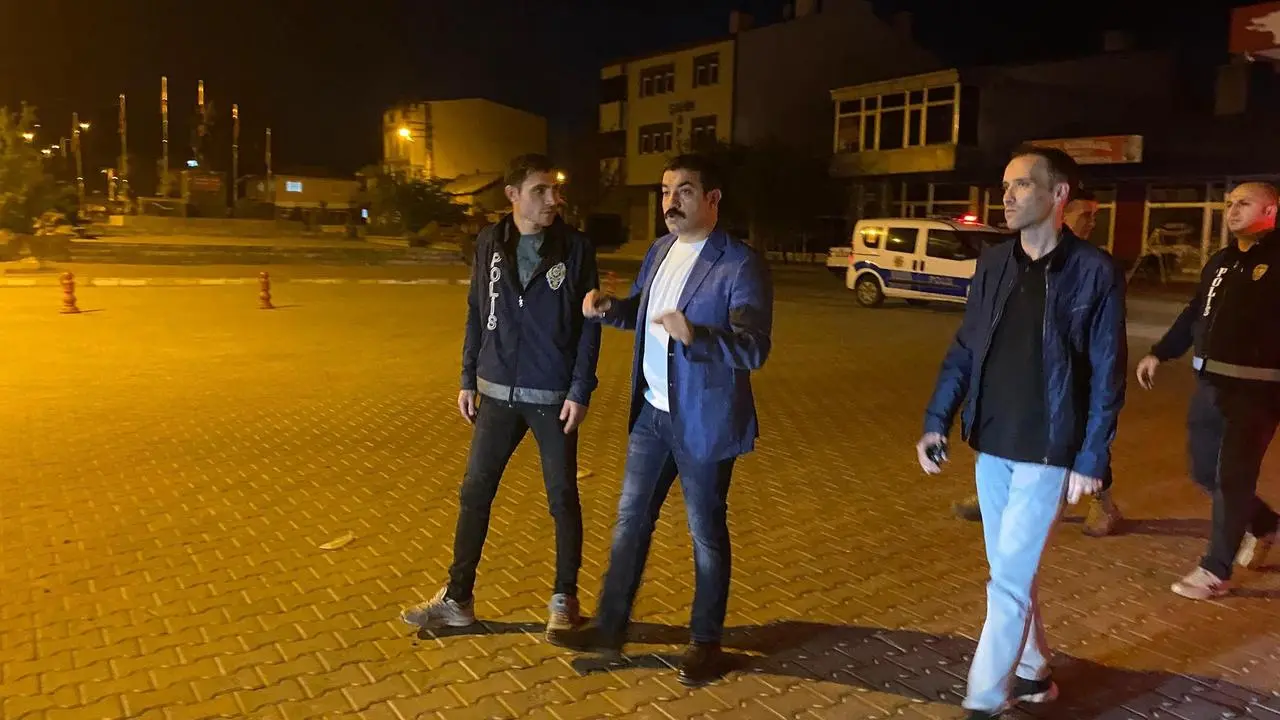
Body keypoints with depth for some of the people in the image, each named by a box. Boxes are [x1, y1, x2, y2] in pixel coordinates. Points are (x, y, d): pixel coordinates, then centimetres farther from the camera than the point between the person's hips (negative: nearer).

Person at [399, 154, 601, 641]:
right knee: (475, 492, 8)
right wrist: (468, 379, 6)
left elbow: (589, 326, -6)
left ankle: (565, 598, 24)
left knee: (562, 497, 7)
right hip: (498, 393, 3)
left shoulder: (575, 248, -7)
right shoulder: (489, 243, 2)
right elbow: (477, 314, 8)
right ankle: (457, 598, 22)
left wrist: (580, 391, -11)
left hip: (553, 397, -3)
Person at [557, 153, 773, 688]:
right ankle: (610, 626, 30)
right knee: (630, 519, 14)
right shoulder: (660, 251, 7)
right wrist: (608, 307, -4)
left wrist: (695, 335, -41)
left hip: (703, 419, -7)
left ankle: (705, 642, 28)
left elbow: (754, 348, -24)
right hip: (652, 412, 7)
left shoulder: (740, 265, -17)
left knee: (706, 532, 9)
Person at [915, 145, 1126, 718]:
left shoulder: (1093, 271, -10)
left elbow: (1107, 375, -8)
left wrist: (1092, 459, -10)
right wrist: (937, 421, -1)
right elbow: (963, 351, 7)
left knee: (1009, 581, -2)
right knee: (1010, 572, 17)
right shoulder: (993, 264, 4)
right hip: (991, 446, 5)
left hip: (1047, 452, -5)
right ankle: (1032, 673, 37)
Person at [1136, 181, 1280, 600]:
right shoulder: (1221, 261, 15)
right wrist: (1159, 354, 17)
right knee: (1205, 472, 16)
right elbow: (1194, 314, 22)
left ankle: (1216, 571, 9)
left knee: (1232, 479, -2)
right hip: (1210, 383, 8)